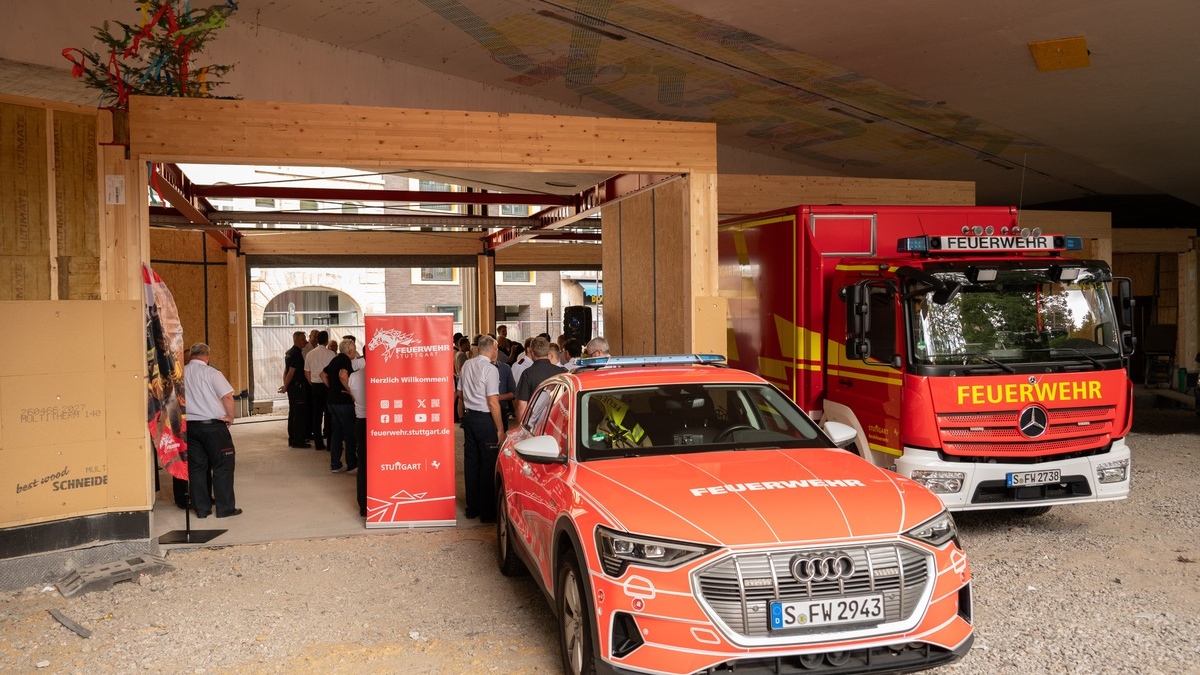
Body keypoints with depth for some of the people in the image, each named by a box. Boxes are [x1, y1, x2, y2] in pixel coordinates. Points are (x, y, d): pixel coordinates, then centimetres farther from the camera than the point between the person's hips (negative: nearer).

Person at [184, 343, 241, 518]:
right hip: (212, 424, -4)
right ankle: (225, 507, 5)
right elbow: (227, 396, -16)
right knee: (223, 466, 4)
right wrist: (230, 416, -2)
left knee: (196, 467, 11)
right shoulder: (211, 372, -9)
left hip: (189, 425, 4)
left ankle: (202, 508, 16)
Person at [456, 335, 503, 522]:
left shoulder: (467, 365, 7)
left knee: (471, 462, 13)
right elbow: (493, 403, -17)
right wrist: (500, 428, -11)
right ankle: (487, 512, 4)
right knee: (488, 465, 0)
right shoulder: (490, 369, -15)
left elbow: (460, 394, 18)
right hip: (485, 419, -7)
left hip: (468, 416, 7)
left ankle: (472, 508, 22)